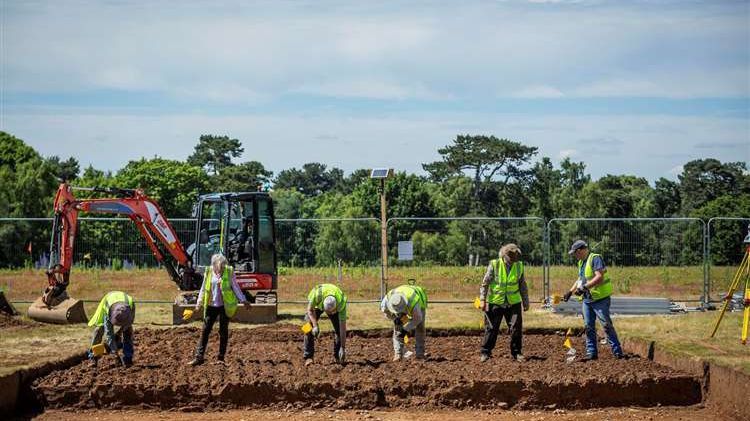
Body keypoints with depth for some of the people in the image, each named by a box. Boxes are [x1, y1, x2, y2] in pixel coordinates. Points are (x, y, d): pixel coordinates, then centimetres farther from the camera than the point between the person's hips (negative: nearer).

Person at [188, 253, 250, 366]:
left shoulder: (229, 272, -6)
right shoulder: (209, 272, 0)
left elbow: (235, 287, 3)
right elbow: (203, 288, 9)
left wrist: (243, 300, 1)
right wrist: (199, 302, 3)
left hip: (225, 306, -2)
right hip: (211, 306, 2)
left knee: (223, 331, 4)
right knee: (205, 330, -1)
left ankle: (221, 358, 12)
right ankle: (199, 357, 1)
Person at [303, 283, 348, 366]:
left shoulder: (341, 304, -41)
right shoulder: (317, 294, -45)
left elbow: (343, 328, -35)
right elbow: (310, 310, -25)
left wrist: (343, 348, -34)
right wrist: (315, 326, -40)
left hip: (334, 306, 0)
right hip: (316, 304, 0)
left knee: (339, 329, -14)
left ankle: (337, 356, 3)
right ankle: (308, 357, -9)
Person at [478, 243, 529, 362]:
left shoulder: (519, 266, 2)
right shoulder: (494, 265, -8)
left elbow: (523, 286, 12)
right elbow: (485, 283, -4)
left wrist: (526, 302, 14)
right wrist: (482, 299, -10)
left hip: (513, 303, 2)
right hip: (495, 302, -2)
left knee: (516, 328, 0)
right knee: (491, 328, 2)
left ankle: (516, 352, 12)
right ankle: (485, 352, 10)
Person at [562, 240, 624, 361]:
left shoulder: (595, 258, -13)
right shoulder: (581, 262, 16)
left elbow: (599, 277, -25)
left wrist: (584, 287, -27)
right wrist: (570, 291, 20)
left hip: (600, 298, -9)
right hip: (587, 299, 9)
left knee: (607, 325, -7)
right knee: (589, 327, 7)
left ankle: (618, 352, -2)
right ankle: (591, 353, 12)